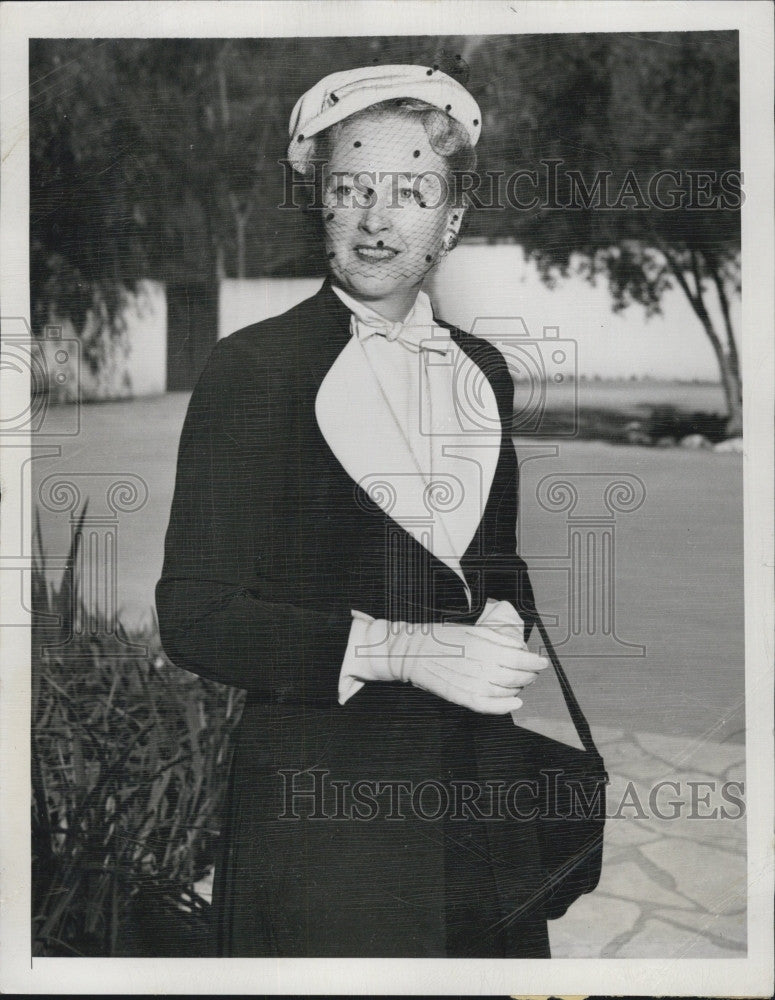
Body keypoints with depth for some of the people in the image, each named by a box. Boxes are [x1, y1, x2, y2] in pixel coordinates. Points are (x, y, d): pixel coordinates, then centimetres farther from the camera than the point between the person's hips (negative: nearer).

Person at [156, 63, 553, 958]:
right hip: (320, 796, -5)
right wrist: (396, 649, -22)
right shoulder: (254, 368, -9)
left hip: (483, 790, 6)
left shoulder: (484, 371, 9)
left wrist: (503, 623, -3)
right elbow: (195, 616, -13)